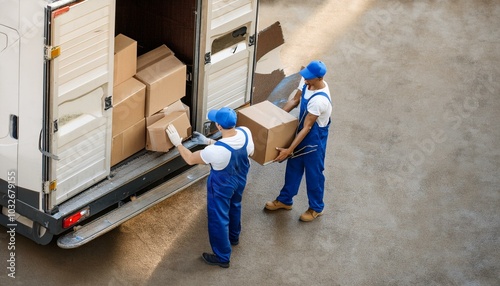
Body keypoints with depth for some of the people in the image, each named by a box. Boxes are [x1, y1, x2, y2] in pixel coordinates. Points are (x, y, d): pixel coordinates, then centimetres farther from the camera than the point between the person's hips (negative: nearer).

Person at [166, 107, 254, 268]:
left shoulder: (216, 151, -42)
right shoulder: (246, 133, -25)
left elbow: (190, 159, -23)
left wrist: (177, 143, -10)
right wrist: (208, 141, 2)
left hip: (222, 187, -6)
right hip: (240, 180, 6)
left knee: (218, 219, 17)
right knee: (234, 207, 33)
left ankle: (222, 257, 35)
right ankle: (234, 236, 60)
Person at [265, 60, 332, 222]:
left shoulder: (320, 100, -37)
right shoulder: (306, 81, -13)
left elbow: (307, 127, -31)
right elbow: (295, 100, 6)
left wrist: (289, 150, -28)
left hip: (315, 137, -8)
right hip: (302, 131, 8)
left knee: (313, 173, 12)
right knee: (293, 166, 23)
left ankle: (316, 208, 34)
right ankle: (285, 200, 42)